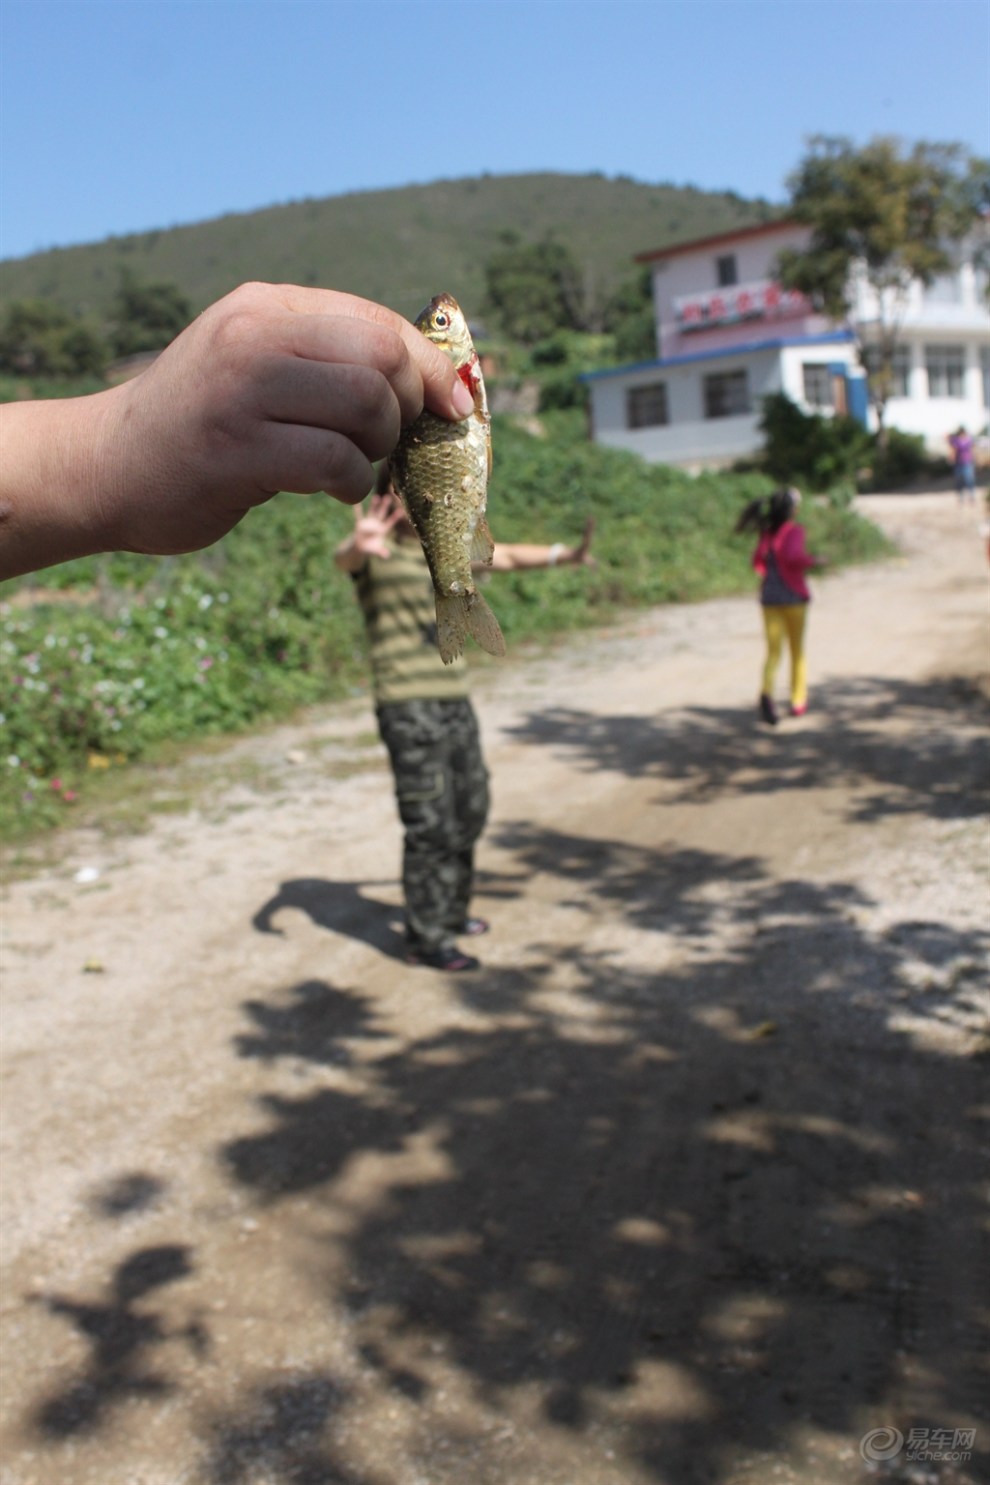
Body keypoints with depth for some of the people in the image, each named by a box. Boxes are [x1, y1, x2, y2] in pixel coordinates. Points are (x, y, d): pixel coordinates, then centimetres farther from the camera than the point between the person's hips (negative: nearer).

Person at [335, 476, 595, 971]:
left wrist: (567, 555, 14)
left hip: (456, 702, 8)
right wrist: (356, 544, -58)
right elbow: (343, 558, -33)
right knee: (430, 825, -6)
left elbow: (508, 556, 24)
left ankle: (449, 913, 34)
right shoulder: (375, 551, -10)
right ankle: (426, 938, 6)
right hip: (408, 708, -8)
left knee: (469, 813, 16)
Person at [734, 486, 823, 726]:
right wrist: (814, 561, -10)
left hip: (769, 598, 4)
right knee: (798, 650, 14)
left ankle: (766, 693, -26)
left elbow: (758, 562, 12)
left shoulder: (766, 531, 6)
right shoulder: (795, 531, -11)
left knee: (773, 651, 1)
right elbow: (795, 556, -26)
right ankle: (798, 702, 20)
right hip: (793, 597, -4)